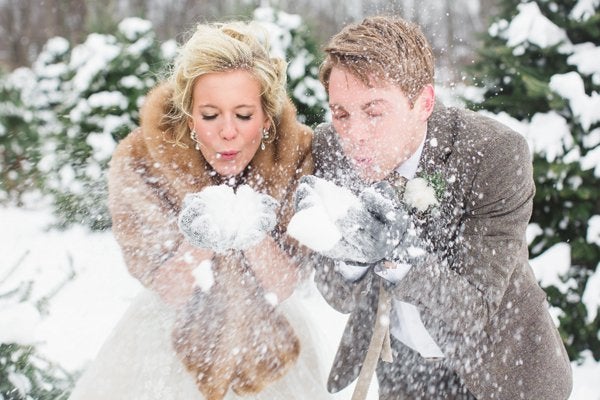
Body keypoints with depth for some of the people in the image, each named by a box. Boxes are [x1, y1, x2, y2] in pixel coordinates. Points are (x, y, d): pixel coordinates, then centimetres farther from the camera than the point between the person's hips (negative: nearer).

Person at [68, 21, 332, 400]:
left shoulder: (298, 154, -21)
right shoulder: (139, 161, -23)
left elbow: (284, 285, -19)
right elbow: (169, 290, -19)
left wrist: (253, 235, -38)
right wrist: (199, 240, -38)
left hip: (268, 334, 1)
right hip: (176, 331, -1)